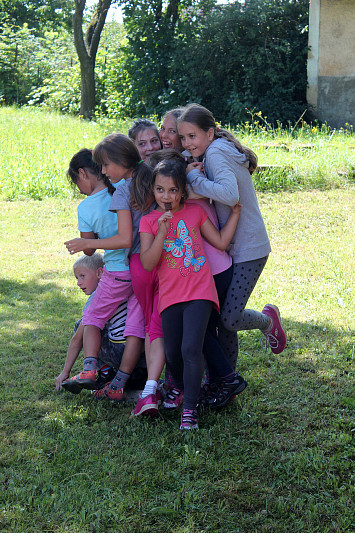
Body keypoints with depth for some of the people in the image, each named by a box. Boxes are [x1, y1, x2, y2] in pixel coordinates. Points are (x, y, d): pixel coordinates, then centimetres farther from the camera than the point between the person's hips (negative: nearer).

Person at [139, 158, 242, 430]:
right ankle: (183, 390, 39)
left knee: (191, 349, -17)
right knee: (172, 354, 9)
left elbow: (221, 242, 7)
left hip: (199, 293, -2)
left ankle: (190, 410, -6)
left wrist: (235, 211, 5)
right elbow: (147, 263, -9)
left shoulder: (195, 212, 5)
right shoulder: (149, 221, 2)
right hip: (170, 296, 2)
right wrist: (162, 232, -19)